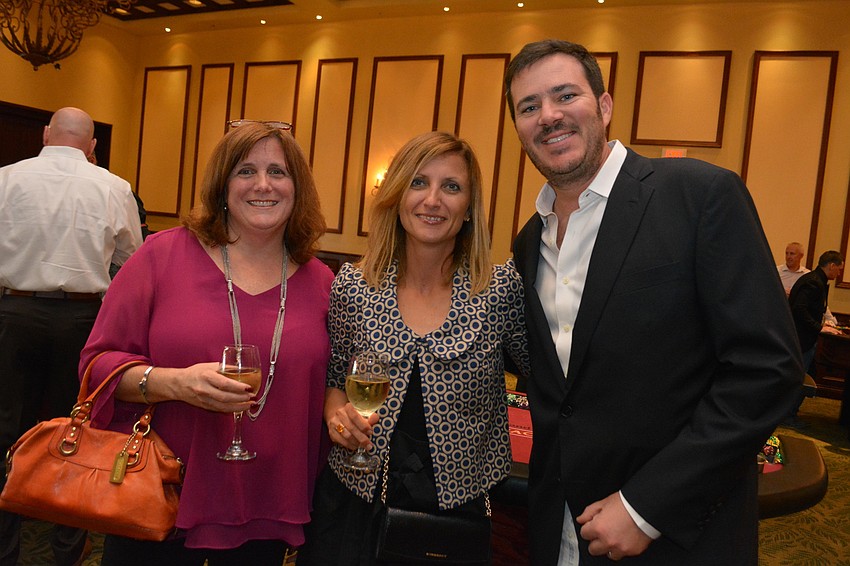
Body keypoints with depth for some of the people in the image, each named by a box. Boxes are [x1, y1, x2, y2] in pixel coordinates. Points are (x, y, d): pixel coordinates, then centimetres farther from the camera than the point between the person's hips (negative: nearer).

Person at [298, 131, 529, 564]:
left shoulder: (502, 289, -10)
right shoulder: (351, 286, -6)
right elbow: (331, 376, 6)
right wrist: (335, 409, -12)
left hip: (456, 501, 0)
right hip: (354, 500, 1)